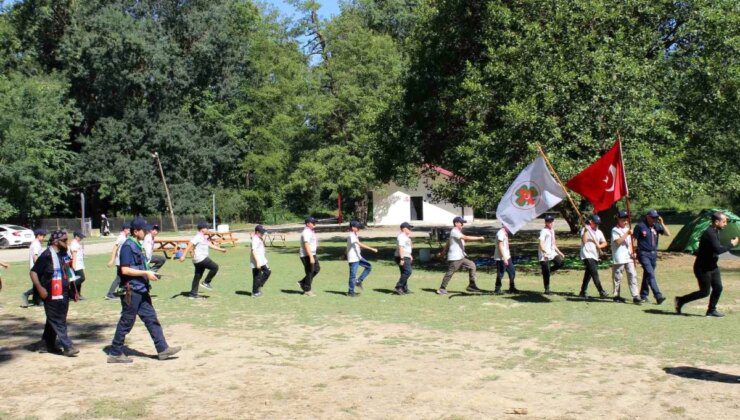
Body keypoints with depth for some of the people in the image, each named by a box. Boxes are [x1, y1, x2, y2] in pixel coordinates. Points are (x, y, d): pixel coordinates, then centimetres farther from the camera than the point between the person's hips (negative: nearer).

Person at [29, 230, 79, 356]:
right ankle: (67, 346, -5)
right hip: (52, 295, -8)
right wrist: (40, 288, -25)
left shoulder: (63, 254, 11)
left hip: (63, 294, 8)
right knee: (58, 322, -5)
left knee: (53, 320, 16)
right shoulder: (46, 255, -13)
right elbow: (33, 272, -15)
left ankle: (50, 345, 26)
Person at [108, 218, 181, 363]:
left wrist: (149, 273, 8)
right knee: (126, 322, 0)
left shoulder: (138, 245, 13)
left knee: (151, 318, 9)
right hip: (131, 290, -9)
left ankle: (162, 349, 13)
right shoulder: (128, 246, -15)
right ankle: (115, 353, 12)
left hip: (141, 290, 9)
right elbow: (125, 270, -21)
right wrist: (146, 273, -19)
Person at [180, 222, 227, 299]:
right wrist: (183, 256, -24)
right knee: (215, 267, -6)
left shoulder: (204, 238, 18)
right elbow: (189, 246, -18)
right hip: (200, 258, -10)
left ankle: (193, 294, 13)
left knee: (197, 276, 10)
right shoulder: (198, 237, -12)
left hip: (203, 258, 10)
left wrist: (221, 249, 28)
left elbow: (211, 245, 28)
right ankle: (206, 282, 0)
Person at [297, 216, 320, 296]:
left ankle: (302, 282, 21)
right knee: (309, 272, -3)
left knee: (317, 269, 13)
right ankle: (307, 290, 9)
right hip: (307, 255, -10)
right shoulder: (306, 232, -18)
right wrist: (311, 257, -31)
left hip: (312, 254, 10)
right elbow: (306, 245, -26)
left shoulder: (311, 231, 14)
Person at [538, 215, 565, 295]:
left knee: (560, 263, -12)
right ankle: (547, 290, 5)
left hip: (552, 252, 8)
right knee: (546, 273, -4)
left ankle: (546, 270, 10)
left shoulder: (552, 230, 14)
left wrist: (559, 252, 20)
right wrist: (545, 252, -37)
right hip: (544, 255, -8)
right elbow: (541, 244, -23)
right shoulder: (544, 231, -13)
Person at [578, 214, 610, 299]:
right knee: (594, 273, -16)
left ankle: (583, 292, 16)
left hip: (595, 256, 7)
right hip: (587, 255, -7)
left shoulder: (599, 232, 15)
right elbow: (584, 241, -15)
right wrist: (586, 230, -21)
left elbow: (605, 243, 12)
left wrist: (600, 246, -9)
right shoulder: (585, 229, -3)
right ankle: (601, 292, -20)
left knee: (588, 274, 10)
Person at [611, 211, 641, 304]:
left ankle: (635, 296, -6)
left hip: (628, 257, 6)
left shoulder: (627, 229, 18)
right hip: (619, 258, -6)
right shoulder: (615, 230, -5)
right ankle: (617, 296, 13)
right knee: (617, 277, 2)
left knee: (632, 275, -3)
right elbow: (618, 241, -18)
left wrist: (632, 252, 8)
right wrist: (627, 234, -19)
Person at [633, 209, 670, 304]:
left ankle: (643, 295, 23)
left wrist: (662, 223, -7)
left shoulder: (656, 226, 7)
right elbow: (633, 239, -4)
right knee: (651, 274, -15)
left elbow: (668, 234, 1)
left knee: (647, 274, 13)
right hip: (644, 254, -6)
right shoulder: (640, 226, -6)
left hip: (653, 254, 6)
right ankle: (658, 296, -22)